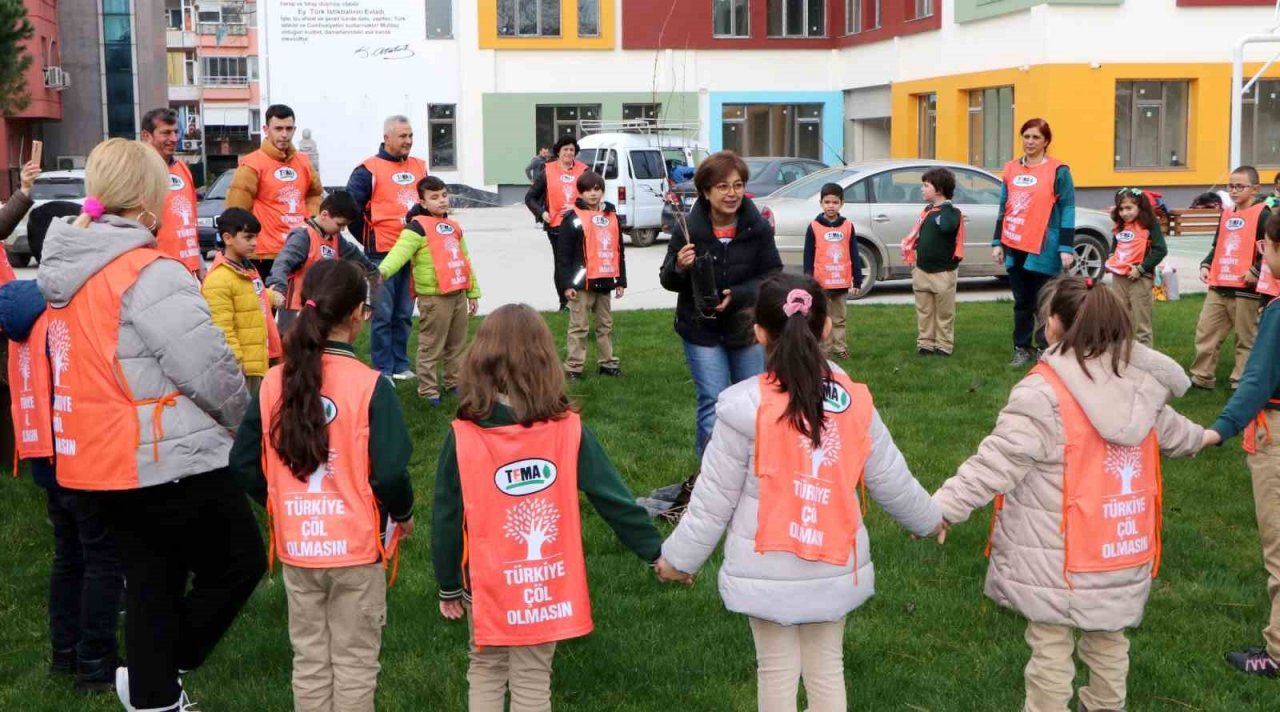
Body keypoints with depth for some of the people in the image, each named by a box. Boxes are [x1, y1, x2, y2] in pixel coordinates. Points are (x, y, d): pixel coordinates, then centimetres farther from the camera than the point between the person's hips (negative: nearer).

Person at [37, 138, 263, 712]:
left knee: (150, 581, 19)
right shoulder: (149, 274, -20)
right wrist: (239, 417, -1)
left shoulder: (68, 269, 7)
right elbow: (209, 366, -21)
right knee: (239, 562, 10)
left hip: (95, 461, 8)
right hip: (166, 460, -8)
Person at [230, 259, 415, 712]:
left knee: (309, 661, 17)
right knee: (355, 663, 11)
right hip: (356, 546, -4)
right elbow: (390, 473, -19)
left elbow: (244, 464, 1)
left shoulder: (274, 383, -3)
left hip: (296, 548, 4)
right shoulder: (369, 385, -17)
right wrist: (403, 515, 0)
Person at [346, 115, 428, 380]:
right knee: (383, 314, -2)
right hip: (382, 254, -5)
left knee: (404, 314, 12)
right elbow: (351, 208, -5)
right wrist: (369, 239, 0)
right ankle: (384, 370, 4)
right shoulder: (369, 170, -6)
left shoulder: (419, 166, 12)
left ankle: (400, 365, 20)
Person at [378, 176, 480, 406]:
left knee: (457, 344, 17)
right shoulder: (417, 226, -9)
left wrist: (473, 292, 23)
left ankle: (454, 382, 30)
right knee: (431, 346, -3)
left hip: (458, 294, 8)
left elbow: (465, 261, 23)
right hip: (434, 297, -8)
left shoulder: (453, 226, 16)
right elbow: (401, 250, -25)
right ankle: (428, 390, 3)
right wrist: (382, 270, -43)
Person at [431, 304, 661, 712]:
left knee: (486, 673, 20)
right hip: (548, 584, 1)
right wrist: (655, 550, 4)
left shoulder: (463, 437, -13)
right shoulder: (568, 429, -12)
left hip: (488, 584, 0)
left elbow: (446, 519, -7)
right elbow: (613, 498, -8)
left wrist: (448, 586, 6)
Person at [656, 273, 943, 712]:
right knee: (827, 667, 18)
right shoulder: (853, 401, -6)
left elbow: (713, 498, -11)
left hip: (769, 572, -3)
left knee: (777, 670, 12)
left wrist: (679, 557, 4)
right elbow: (891, 480, 5)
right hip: (834, 567, 3)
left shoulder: (745, 407, -18)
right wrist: (928, 519, 25)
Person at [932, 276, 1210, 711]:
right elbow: (1169, 430, 22)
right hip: (1122, 549, 7)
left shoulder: (1044, 392, -21)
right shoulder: (1138, 384, 2)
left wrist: (944, 506, -22)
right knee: (1108, 637, 24)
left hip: (1059, 557, -7)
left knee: (1050, 644, 6)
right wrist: (1201, 437, 45)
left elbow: (997, 461, -24)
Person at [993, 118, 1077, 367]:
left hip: (1043, 248, -5)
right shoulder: (1011, 169, 11)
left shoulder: (1058, 171, -4)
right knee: (1022, 301, 10)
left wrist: (1066, 248, -11)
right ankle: (1022, 349, 18)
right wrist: (997, 242, 10)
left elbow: (1067, 210, -5)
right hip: (1014, 246, 5)